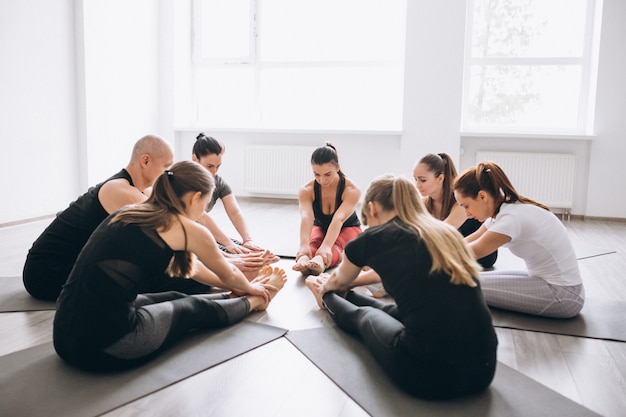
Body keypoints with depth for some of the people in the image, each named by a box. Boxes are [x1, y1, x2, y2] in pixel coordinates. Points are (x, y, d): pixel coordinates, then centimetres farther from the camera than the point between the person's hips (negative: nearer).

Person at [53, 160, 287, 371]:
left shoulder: (130, 213, 16)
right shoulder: (189, 229, -5)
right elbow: (228, 276, 16)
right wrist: (252, 289, 39)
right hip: (108, 344, -7)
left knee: (176, 299, 24)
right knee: (196, 309, 18)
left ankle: (238, 298, 44)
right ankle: (253, 302, 42)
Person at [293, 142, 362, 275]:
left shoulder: (352, 190, -30)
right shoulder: (306, 190, -24)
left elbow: (338, 219, -46)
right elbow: (306, 218, -42)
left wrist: (326, 247, -63)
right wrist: (304, 246, -62)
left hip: (348, 228, -2)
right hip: (320, 227, 2)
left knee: (336, 245, -38)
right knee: (312, 243, -35)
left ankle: (320, 261, -69)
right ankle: (303, 259, -66)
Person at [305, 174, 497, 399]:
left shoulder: (372, 237, 0)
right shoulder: (446, 232, 14)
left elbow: (339, 281, 25)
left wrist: (326, 289, 52)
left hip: (426, 372, -4)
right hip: (483, 368, 5)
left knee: (363, 316, 26)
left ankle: (328, 300, 56)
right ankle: (341, 297, 56)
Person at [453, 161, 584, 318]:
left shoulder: (512, 218, -26)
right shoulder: (505, 209, 1)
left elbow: (472, 252, -17)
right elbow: (472, 240, 9)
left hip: (564, 295, -9)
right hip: (547, 279, 9)